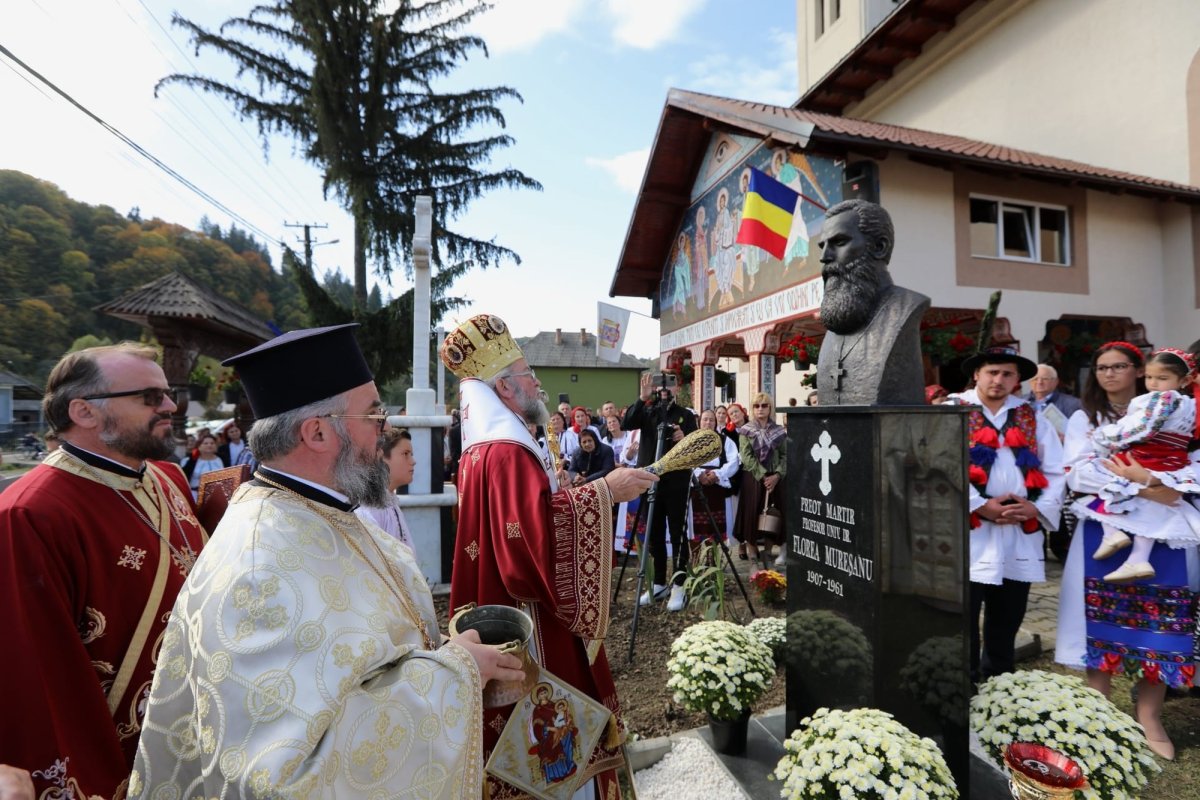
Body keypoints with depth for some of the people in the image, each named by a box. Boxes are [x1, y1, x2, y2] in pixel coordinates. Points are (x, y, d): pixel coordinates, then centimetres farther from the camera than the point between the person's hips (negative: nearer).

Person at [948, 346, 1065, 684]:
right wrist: (981, 506, -17)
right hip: (969, 534, -4)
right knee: (963, 628, 0)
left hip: (1021, 536, 5)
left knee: (1005, 627, 17)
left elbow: (1055, 471, 9)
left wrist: (1037, 507, -7)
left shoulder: (1032, 418, 12)